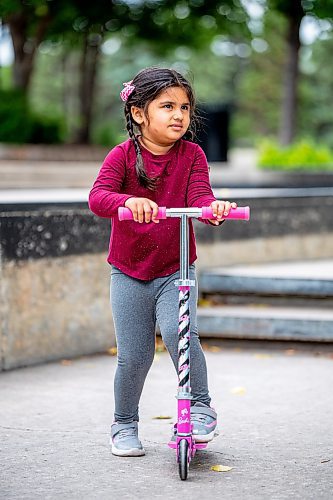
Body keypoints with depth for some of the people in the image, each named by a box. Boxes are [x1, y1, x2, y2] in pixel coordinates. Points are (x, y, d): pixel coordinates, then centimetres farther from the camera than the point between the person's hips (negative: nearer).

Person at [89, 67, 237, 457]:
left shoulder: (192, 155, -3)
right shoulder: (123, 155, -10)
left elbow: (199, 196, -15)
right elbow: (98, 197, -24)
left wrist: (214, 207, -40)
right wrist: (128, 201, -46)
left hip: (175, 270, 1)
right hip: (128, 273, 0)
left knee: (179, 331, -24)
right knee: (133, 355, 1)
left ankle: (201, 407, -5)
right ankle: (124, 424, 24)